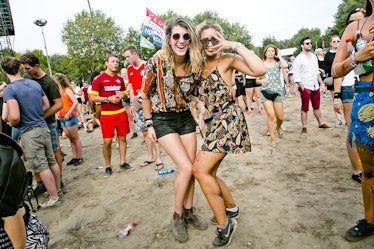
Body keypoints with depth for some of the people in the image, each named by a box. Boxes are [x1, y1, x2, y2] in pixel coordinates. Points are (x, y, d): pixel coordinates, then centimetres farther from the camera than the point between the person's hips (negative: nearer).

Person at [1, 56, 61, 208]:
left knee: (41, 167, 2)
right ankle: (57, 188, 32)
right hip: (43, 127, 7)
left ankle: (54, 198, 11)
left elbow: (14, 117, -24)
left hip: (29, 133, -6)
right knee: (52, 161, 16)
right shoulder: (35, 84, 5)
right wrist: (35, 115, 13)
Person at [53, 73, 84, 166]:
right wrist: (58, 114, -1)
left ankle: (79, 157, 9)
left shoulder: (67, 90, -9)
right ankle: (74, 157, 20)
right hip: (62, 118, 8)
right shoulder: (59, 91, 12)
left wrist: (68, 113, -20)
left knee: (75, 138, 1)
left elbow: (75, 102, -19)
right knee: (71, 139, 12)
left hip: (69, 117, -8)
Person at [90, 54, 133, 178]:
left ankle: (123, 163, 22)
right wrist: (108, 99, -16)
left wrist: (123, 95, -2)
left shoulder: (120, 79, 11)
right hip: (107, 115, -4)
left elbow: (125, 94, 21)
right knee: (107, 141, -3)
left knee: (122, 138, 9)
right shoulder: (98, 79, -3)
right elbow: (93, 97, -6)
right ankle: (108, 167, 13)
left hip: (121, 113, 5)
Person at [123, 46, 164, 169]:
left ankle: (158, 158, 3)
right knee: (145, 131, 10)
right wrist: (131, 104, 15)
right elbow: (131, 87, 17)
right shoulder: (129, 69, 12)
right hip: (137, 103, 6)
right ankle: (150, 156, 22)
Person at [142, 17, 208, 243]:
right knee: (186, 168, -12)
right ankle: (177, 217, 11)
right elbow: (145, 95, -7)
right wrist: (149, 124, -4)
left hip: (186, 117, 5)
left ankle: (189, 211, 30)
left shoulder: (196, 64, -7)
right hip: (163, 119, -5)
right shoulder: (157, 62, -19)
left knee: (191, 168, 8)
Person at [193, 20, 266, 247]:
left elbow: (260, 69, -22)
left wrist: (235, 46, -19)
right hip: (214, 121, 8)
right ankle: (231, 209, 35)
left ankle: (224, 224, 2)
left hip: (228, 118, -7)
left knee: (200, 169, -14)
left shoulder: (228, 59, -6)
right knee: (209, 173, 11)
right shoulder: (200, 64, 13)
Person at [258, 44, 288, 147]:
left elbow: (285, 66, -19)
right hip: (265, 92, -1)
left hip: (277, 92, 1)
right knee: (271, 115, -12)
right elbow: (257, 79, 11)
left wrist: (279, 56, -3)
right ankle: (272, 139, -1)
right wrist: (261, 81, -12)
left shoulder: (278, 63, 5)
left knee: (280, 117, 4)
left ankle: (278, 128, 40)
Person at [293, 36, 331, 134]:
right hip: (305, 87, -6)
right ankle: (304, 127, 8)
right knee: (305, 108, 0)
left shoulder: (314, 56, 11)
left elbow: (317, 72, 18)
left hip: (315, 86, 6)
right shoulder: (298, 59, -10)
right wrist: (302, 88, -18)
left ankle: (321, 123, 28)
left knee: (317, 106, 16)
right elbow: (296, 76, -13)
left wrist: (322, 83, 13)